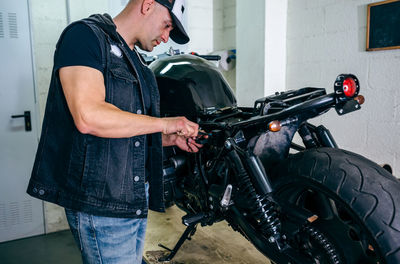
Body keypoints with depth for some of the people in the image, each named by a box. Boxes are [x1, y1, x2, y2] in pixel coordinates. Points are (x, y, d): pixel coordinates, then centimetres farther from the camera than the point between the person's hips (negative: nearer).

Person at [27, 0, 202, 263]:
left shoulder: (136, 65, 17)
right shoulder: (85, 35, -9)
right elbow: (88, 117, -25)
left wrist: (172, 139, 7)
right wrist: (164, 123, -16)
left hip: (136, 200, 9)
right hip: (100, 203, -8)